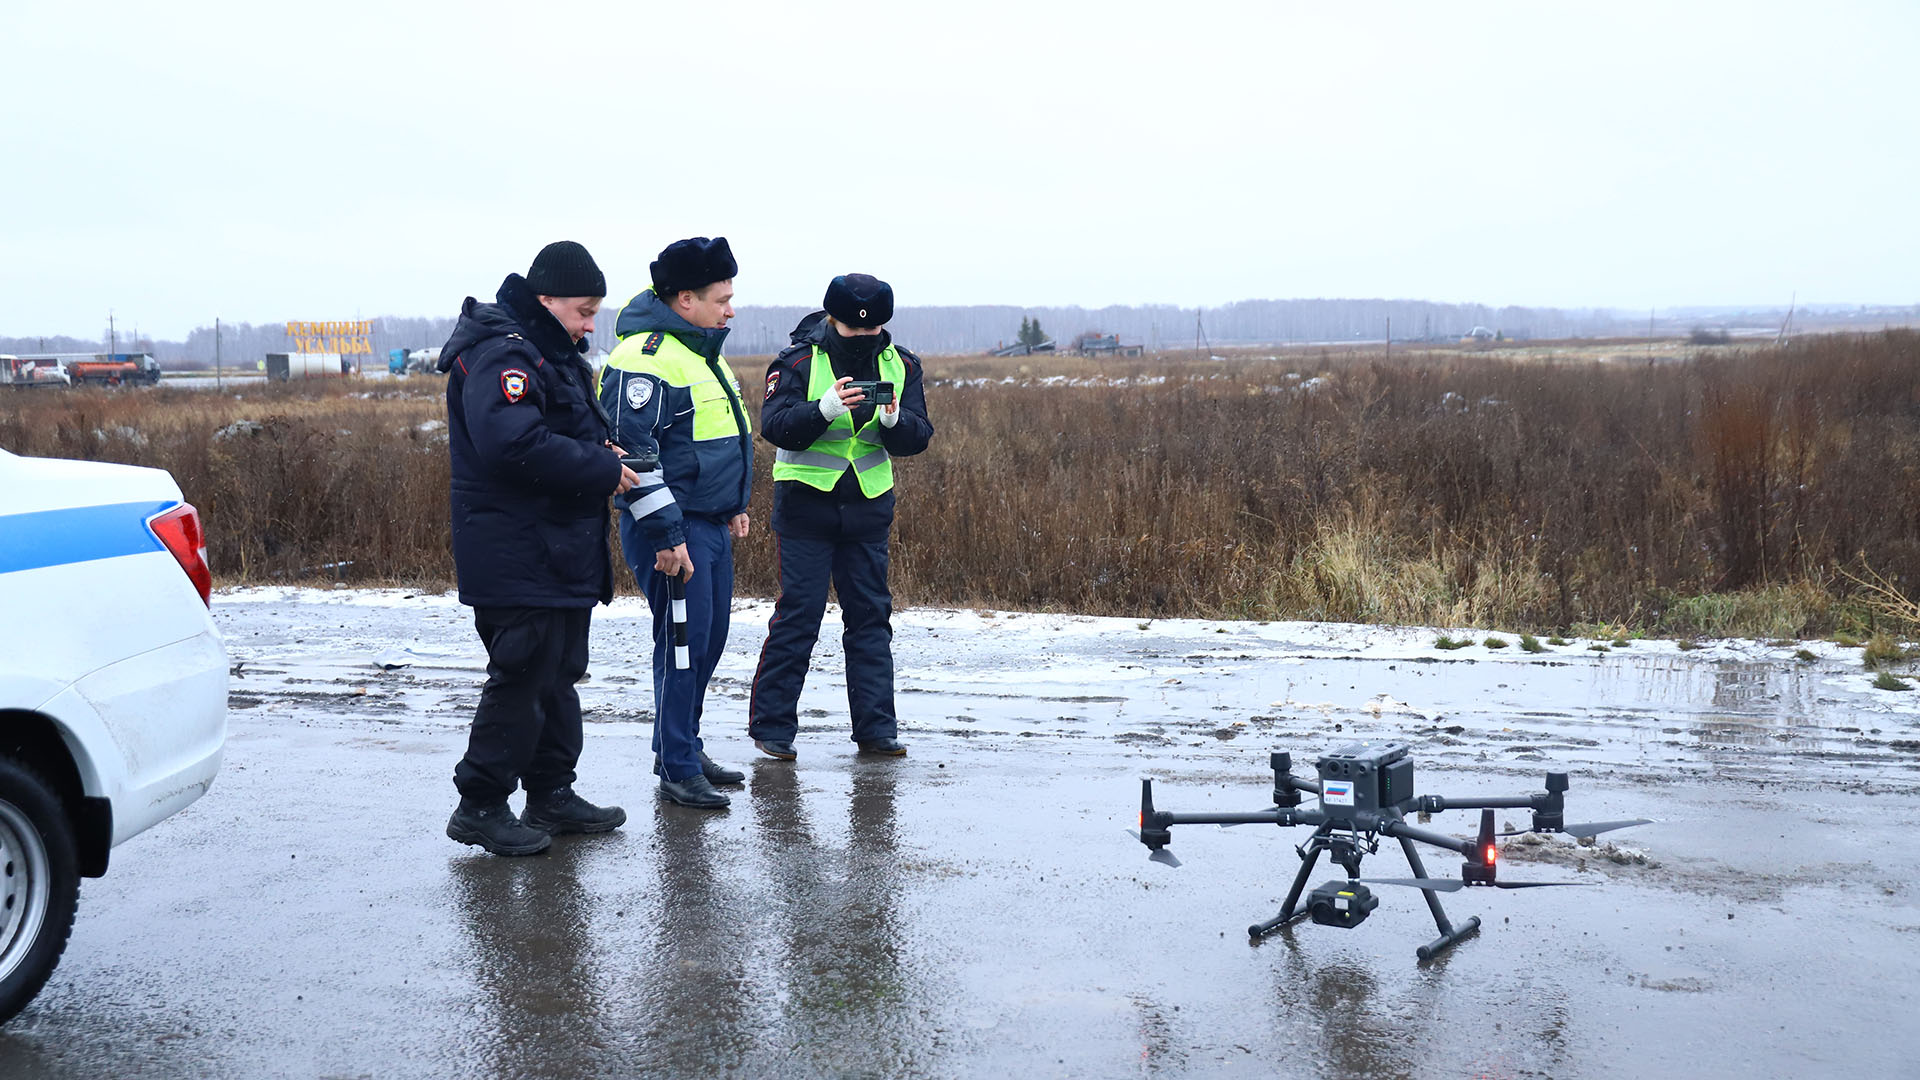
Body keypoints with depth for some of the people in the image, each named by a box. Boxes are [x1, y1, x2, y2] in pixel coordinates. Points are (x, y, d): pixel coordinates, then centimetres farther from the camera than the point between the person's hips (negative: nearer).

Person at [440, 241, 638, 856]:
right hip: (518, 559, -11)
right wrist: (603, 468, -21)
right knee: (522, 678, -6)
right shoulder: (502, 354, -16)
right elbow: (515, 446, -30)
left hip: (561, 559, 11)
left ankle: (552, 794, 26)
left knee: (558, 675, 16)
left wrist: (599, 453, 6)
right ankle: (480, 806, 5)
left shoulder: (550, 354, 18)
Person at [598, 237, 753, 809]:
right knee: (683, 642, -5)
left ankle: (684, 747, 29)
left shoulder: (702, 352, 15)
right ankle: (678, 768, 5)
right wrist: (667, 534, -23)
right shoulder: (646, 357, -17)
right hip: (672, 528, -10)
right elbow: (633, 449, -23)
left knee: (707, 640, 15)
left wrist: (734, 504, 26)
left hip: (711, 525, 10)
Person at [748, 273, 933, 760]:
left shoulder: (900, 365, 3)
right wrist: (825, 409, -34)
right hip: (806, 504, -4)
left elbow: (917, 437, -2)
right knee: (798, 615, -3)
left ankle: (876, 729, 15)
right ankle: (771, 725, 7)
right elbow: (775, 425, -19)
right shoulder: (798, 361, -8)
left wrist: (894, 420, -24)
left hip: (869, 507, 4)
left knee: (871, 616, 7)